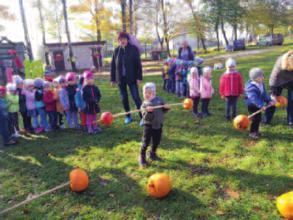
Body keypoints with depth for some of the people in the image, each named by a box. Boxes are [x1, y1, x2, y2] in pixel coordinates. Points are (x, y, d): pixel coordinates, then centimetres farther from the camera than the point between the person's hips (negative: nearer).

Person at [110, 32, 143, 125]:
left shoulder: (133, 49, -4)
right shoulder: (116, 50, 4)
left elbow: (138, 64, -6)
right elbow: (113, 65, 7)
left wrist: (139, 77, -12)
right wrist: (112, 79, 4)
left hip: (131, 78, -3)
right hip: (120, 78, 4)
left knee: (136, 98, -3)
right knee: (124, 98, 11)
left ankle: (142, 117, 4)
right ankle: (128, 116, 25)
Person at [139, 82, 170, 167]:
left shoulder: (159, 100, 0)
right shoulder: (145, 104, -11)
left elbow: (163, 111, 10)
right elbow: (145, 117, -20)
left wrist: (166, 108, -10)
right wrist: (148, 111, -38)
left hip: (158, 125, 4)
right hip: (148, 126, -4)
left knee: (156, 141, 16)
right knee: (146, 142, 1)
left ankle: (153, 154, 39)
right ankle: (142, 157, 19)